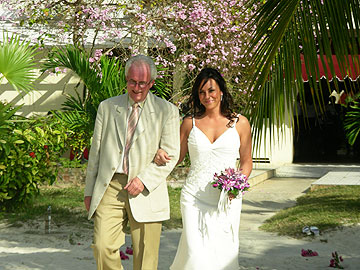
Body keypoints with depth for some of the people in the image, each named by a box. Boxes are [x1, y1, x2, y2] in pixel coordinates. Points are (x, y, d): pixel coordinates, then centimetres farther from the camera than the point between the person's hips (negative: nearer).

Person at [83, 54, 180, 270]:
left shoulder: (167, 111, 4)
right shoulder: (107, 107, 12)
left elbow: (171, 153, -1)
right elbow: (96, 151, 15)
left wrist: (144, 180, -13)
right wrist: (90, 191, 13)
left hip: (146, 191, -2)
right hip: (110, 187, 2)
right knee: (103, 248, -9)